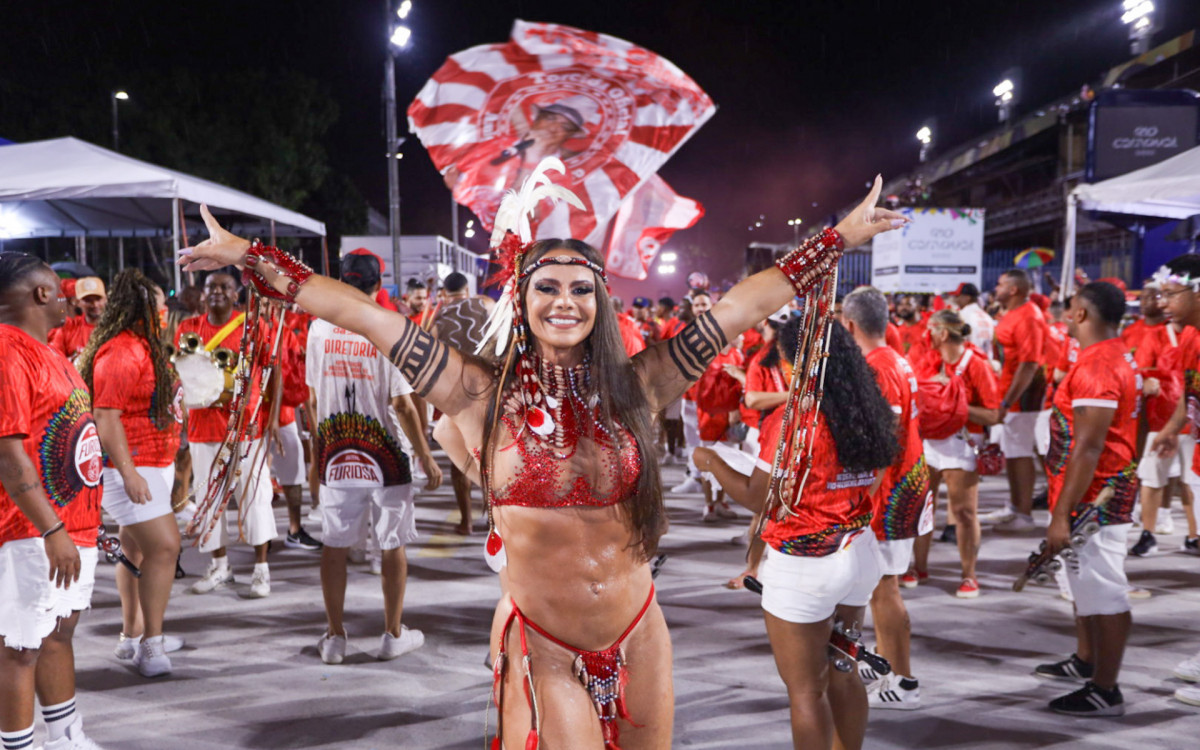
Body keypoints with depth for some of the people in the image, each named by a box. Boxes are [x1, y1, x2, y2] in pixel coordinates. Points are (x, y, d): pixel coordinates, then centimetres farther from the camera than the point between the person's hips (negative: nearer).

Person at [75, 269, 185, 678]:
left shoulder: (144, 345, 14)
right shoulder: (120, 353, -18)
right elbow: (106, 417, -23)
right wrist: (128, 472, -27)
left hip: (153, 464, 11)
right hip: (132, 468, -10)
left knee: (137, 549, 16)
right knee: (164, 546, -13)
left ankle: (133, 635, 27)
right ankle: (150, 645, -6)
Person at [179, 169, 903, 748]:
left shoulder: (634, 387, -4)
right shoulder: (484, 394, -8)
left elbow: (745, 304, -2)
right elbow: (360, 313, -9)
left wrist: (842, 236, 2)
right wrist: (247, 255, -7)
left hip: (638, 639, 3)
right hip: (540, 647, -2)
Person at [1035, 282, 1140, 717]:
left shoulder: (1096, 367, -21)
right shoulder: (1120, 359, 13)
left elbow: (1088, 448, -25)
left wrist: (1061, 514, -24)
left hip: (1093, 500, -11)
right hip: (1109, 492, 11)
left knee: (1105, 594, -2)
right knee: (1085, 583, 23)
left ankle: (1105, 692, 8)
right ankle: (1085, 662, 39)